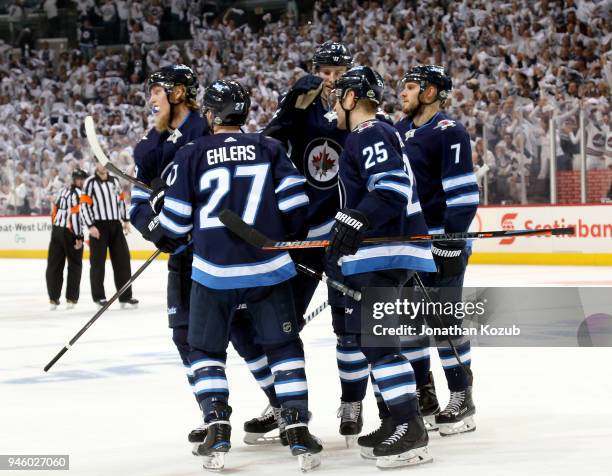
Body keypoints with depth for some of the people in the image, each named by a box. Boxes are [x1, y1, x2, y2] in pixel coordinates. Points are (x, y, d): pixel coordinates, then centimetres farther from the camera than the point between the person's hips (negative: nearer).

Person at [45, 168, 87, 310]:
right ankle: (71, 299, 4)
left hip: (56, 231, 7)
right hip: (70, 233, -7)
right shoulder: (78, 193, -13)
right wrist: (79, 237, -17)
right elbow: (75, 215, -20)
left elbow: (54, 212, 16)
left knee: (54, 265, 7)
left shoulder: (63, 191, 12)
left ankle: (53, 298, 7)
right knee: (75, 265, 5)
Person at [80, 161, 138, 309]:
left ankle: (125, 296, 8)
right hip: (98, 226, -5)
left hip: (115, 225, 5)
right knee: (98, 262, -2)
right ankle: (99, 297, 7)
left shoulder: (115, 180, 13)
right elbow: (84, 205, -10)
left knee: (123, 259, 3)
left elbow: (121, 199, 22)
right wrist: (90, 226, -16)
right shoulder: (90, 183, -5)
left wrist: (125, 220, 17)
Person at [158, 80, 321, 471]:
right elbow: (295, 203, -2)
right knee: (284, 348, 10)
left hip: (214, 271, -1)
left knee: (206, 350, 14)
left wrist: (162, 235, 23)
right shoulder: (270, 148, 2)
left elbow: (175, 221, 1)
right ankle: (298, 431, 1)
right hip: (268, 268, 1)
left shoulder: (193, 155, -1)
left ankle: (218, 429, 3)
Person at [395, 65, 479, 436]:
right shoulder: (400, 131, 13)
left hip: (441, 244, -9)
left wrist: (451, 243, -21)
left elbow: (464, 193, -18)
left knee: (445, 322, -5)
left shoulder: (449, 133, -13)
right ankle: (424, 398, 22)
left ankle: (462, 401, 5)